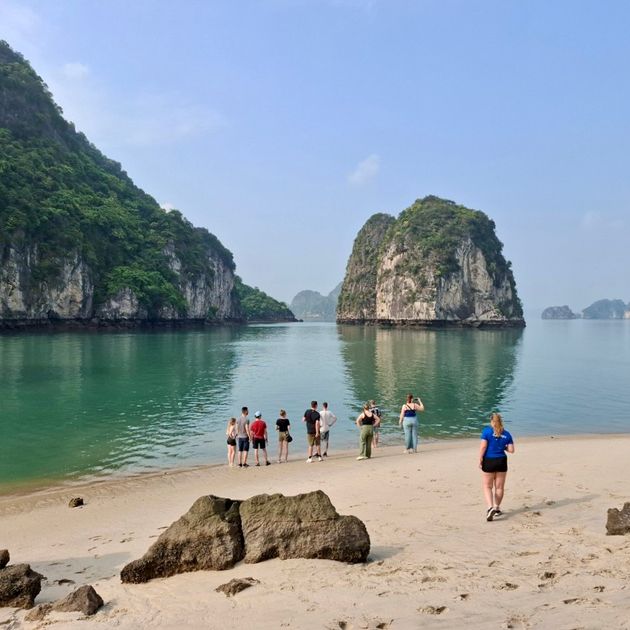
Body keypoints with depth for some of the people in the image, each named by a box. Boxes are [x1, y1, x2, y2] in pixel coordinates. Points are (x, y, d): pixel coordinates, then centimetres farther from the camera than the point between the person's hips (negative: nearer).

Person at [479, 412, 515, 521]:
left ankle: (490, 507, -12)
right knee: (499, 487, 15)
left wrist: (480, 460, -6)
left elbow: (483, 447, -13)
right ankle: (497, 508, 22)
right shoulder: (506, 434, 2)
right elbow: (511, 450, -1)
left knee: (487, 487, 6)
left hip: (488, 461, -3)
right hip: (501, 461, 3)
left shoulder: (487, 431, -8)